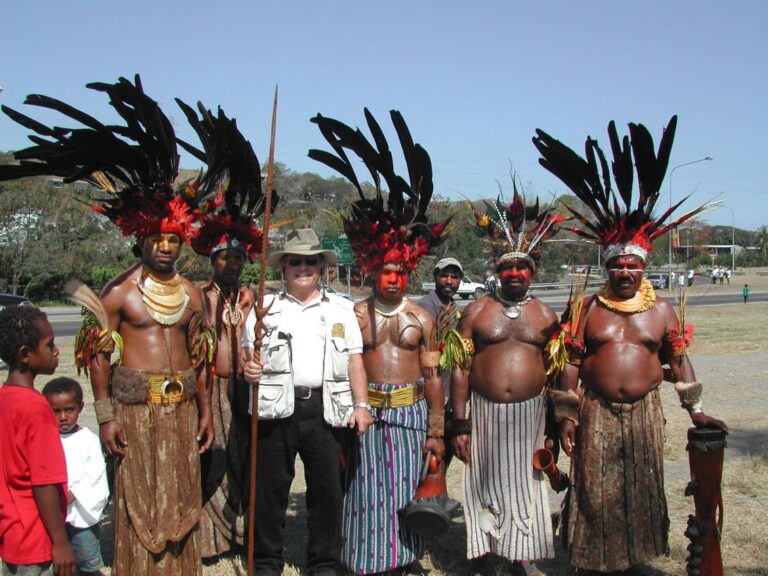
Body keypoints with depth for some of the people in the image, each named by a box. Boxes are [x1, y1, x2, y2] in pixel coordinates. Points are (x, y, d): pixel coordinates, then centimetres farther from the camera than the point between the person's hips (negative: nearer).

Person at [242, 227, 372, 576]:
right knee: (270, 489, 5)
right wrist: (248, 367, -11)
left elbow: (355, 361, 10)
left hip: (325, 409, 1)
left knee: (327, 490, 5)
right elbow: (247, 353, 13)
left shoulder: (341, 310, 14)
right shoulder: (265, 308, 13)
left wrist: (361, 405, 1)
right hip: (277, 408, 0)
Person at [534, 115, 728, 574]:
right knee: (595, 494, 3)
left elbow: (679, 360, 6)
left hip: (644, 412, 1)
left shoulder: (662, 310, 3)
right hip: (596, 413, -1)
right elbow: (571, 363, 0)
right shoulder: (588, 309, 0)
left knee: (642, 492, 10)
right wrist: (567, 416, -4)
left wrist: (695, 409, 2)